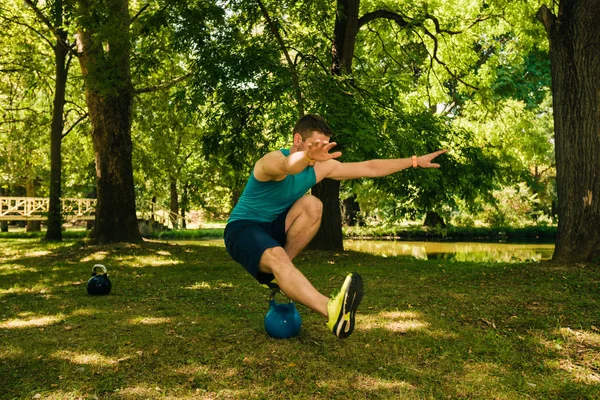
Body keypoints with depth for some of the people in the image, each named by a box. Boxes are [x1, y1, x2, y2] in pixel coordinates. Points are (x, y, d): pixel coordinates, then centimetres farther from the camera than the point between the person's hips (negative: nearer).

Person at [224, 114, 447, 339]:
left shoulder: (321, 167, -2)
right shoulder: (273, 160, -22)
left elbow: (369, 168, 1)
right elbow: (287, 166, -49)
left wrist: (415, 161, 1)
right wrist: (307, 156, -71)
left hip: (274, 227, 7)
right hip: (242, 229, -6)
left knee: (312, 205, -21)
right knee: (276, 256, -38)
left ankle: (278, 273, -9)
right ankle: (332, 311, -59)